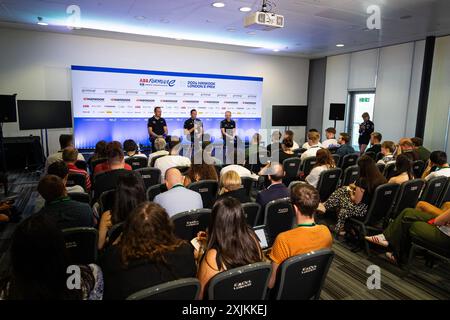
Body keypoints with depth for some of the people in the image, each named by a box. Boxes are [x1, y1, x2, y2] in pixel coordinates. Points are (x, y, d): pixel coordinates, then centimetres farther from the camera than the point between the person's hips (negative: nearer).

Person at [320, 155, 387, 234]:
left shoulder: (363, 180, -25)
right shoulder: (381, 178, -4)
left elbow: (356, 201, -16)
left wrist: (351, 192, 3)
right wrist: (356, 188, 13)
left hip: (363, 210, -8)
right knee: (341, 190, 12)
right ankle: (325, 206, 20)